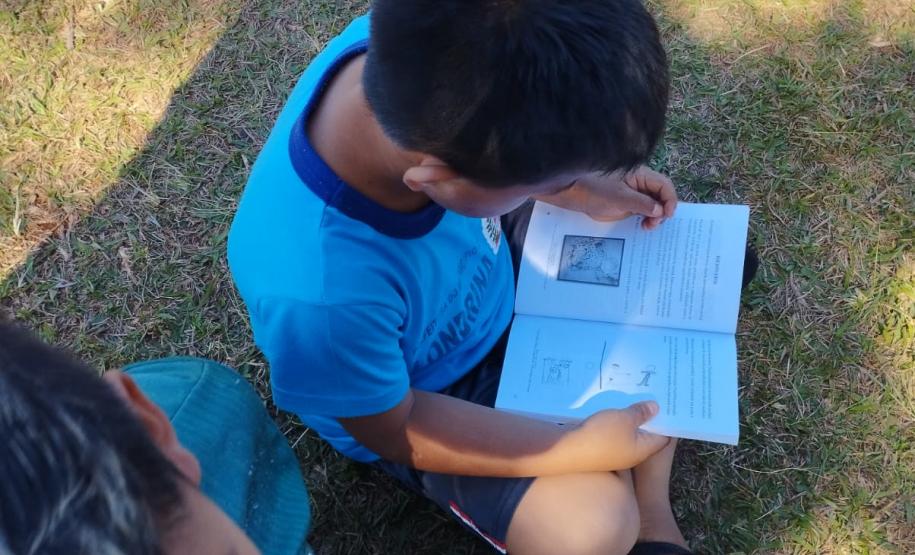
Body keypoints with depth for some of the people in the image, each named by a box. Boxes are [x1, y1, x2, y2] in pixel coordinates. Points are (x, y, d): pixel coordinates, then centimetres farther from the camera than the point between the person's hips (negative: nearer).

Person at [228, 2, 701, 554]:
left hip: (490, 271, 7)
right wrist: (581, 448, -23)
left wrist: (586, 190, -10)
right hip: (413, 406, -6)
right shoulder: (322, 294, -44)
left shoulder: (422, 50, -29)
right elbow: (394, 431, -23)